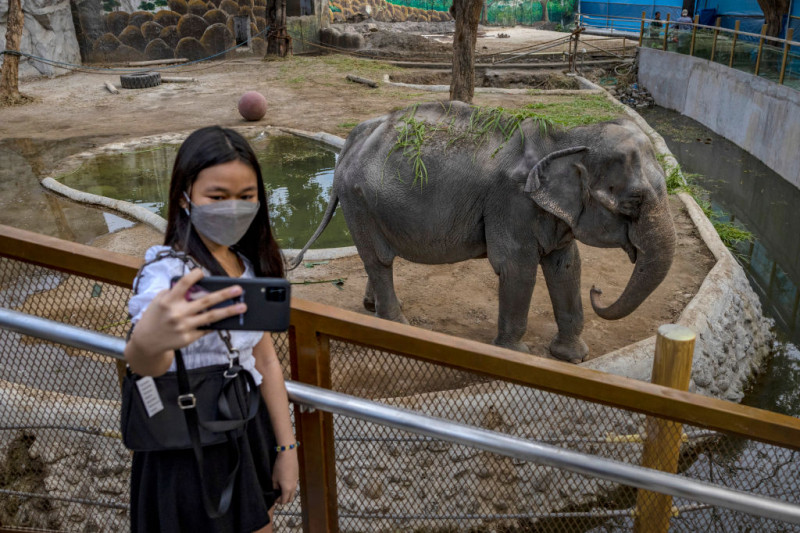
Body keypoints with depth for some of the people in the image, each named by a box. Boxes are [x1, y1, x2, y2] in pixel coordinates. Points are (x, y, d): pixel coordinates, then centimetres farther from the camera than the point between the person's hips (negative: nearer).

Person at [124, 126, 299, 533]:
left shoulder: (249, 266, -2)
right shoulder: (167, 273, -23)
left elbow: (265, 360, 4)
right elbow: (144, 363, -43)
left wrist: (286, 448, 4)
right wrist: (146, 343, -67)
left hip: (250, 435, 6)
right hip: (189, 453, -6)